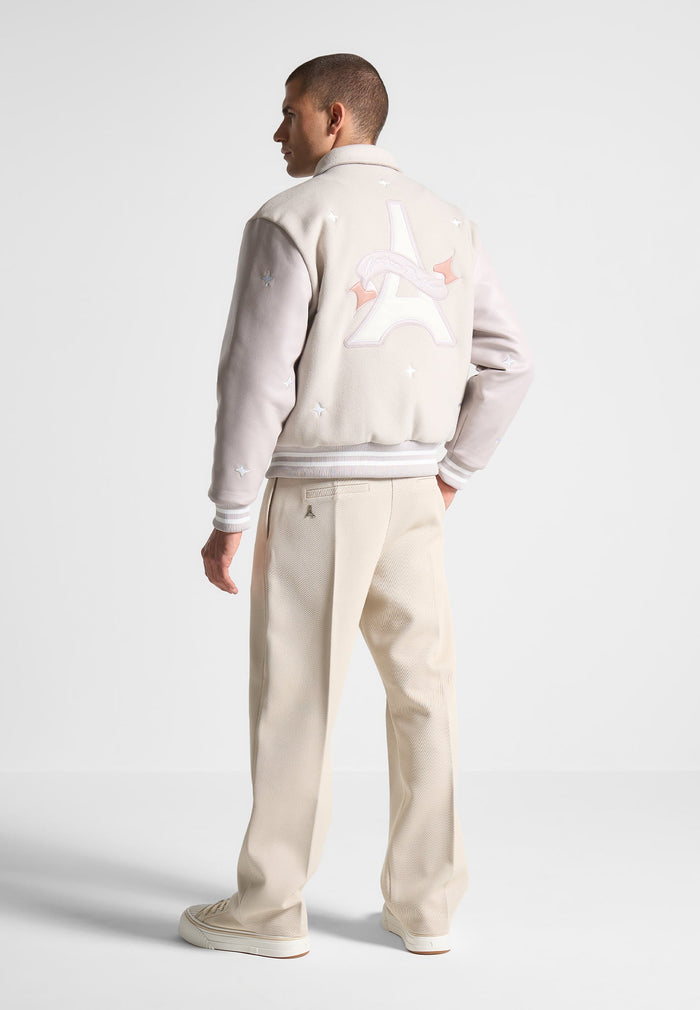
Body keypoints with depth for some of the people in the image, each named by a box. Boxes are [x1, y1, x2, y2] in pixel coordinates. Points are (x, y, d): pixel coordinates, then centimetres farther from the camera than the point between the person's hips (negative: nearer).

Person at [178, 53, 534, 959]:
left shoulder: (291, 220, -10)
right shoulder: (444, 223, 10)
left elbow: (256, 376, -15)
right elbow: (506, 363, 9)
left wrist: (228, 521, -9)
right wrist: (449, 477, 14)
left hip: (315, 495, -5)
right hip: (410, 494, 6)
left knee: (295, 702, 3)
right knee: (421, 691, 10)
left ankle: (269, 908, 13)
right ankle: (423, 903, 15)